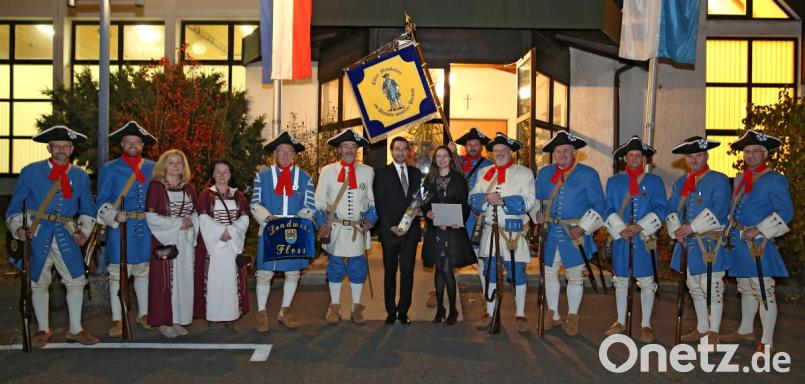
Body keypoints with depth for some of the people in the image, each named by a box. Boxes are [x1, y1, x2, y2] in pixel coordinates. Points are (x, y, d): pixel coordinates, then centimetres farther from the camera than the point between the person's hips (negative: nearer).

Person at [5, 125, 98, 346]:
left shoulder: (80, 176, 7)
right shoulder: (31, 172, -1)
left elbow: (88, 209, 13)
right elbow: (16, 205, 3)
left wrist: (84, 231, -1)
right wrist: (17, 228, -10)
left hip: (66, 233, 2)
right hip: (37, 233, -2)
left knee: (76, 280, 1)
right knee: (38, 282, 8)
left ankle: (75, 330, 15)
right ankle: (43, 330, 23)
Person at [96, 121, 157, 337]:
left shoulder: (152, 168, 9)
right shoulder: (109, 169, 2)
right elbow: (102, 202, -1)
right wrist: (114, 215, -18)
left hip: (146, 228, 3)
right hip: (120, 228, -3)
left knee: (143, 271, 13)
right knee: (118, 274, 1)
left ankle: (143, 315, 25)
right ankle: (117, 320, 11)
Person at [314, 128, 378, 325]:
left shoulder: (367, 171, 6)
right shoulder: (327, 170, 3)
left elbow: (373, 200, 11)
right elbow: (319, 201, 5)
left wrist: (370, 219, -3)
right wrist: (321, 223, -4)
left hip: (359, 229, 1)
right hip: (334, 228, -1)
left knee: (358, 269, 5)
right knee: (335, 268, 7)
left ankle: (356, 307, 18)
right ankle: (334, 307, 20)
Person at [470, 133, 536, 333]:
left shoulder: (524, 173, 0)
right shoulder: (484, 172, 13)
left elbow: (527, 202, -11)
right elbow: (472, 198, 5)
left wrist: (502, 201, -18)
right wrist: (486, 198, -16)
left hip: (514, 232, -4)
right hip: (489, 231, 4)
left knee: (517, 273, 2)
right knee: (489, 272, 10)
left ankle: (520, 315, 14)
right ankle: (489, 313, 22)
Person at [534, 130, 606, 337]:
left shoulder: (588, 174, -3)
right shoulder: (544, 173, 8)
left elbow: (599, 205, -3)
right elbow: (536, 199, 16)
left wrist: (583, 227, -13)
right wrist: (538, 214, -5)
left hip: (575, 235, -3)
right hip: (550, 233, 4)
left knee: (575, 276, 6)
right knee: (549, 273, 11)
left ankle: (572, 317, 21)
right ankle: (553, 315, 26)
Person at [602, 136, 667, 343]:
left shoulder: (654, 181, 5)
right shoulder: (613, 181, 9)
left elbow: (659, 209, -3)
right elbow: (608, 209, 3)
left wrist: (640, 226, -16)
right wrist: (620, 230, -12)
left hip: (645, 238, -2)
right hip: (620, 238, 2)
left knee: (646, 282, 1)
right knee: (620, 280, 9)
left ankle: (646, 325, 14)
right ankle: (621, 322, 22)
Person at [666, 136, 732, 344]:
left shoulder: (719, 180, -5)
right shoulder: (680, 182, 15)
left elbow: (719, 211, -16)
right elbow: (671, 209, 9)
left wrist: (693, 227, -20)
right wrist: (676, 230, -8)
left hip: (710, 245, -6)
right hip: (687, 244, 7)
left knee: (712, 288, -4)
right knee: (695, 288, 14)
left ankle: (713, 332, 7)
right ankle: (701, 328, 26)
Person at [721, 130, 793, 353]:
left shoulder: (775, 180, -8)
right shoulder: (739, 179, 13)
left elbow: (785, 212, -13)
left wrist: (759, 231, -20)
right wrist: (730, 232, 12)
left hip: (758, 245, -7)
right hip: (739, 243, 7)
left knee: (764, 292, -3)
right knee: (746, 289, 19)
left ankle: (766, 342, 4)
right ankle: (746, 331, 33)